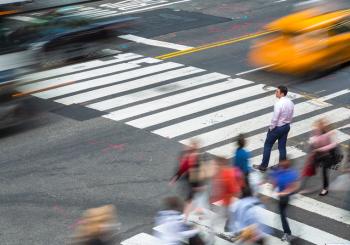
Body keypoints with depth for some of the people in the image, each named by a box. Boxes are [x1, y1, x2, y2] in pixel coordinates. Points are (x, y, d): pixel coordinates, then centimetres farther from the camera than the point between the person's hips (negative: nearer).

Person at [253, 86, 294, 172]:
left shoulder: (278, 104, -26)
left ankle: (263, 166, 16)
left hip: (277, 127, -7)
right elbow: (291, 116, 7)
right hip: (286, 127, 7)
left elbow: (275, 118, -23)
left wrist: (271, 128, -9)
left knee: (267, 146, 9)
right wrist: (287, 123, 17)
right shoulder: (290, 103, -2)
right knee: (282, 147, 15)